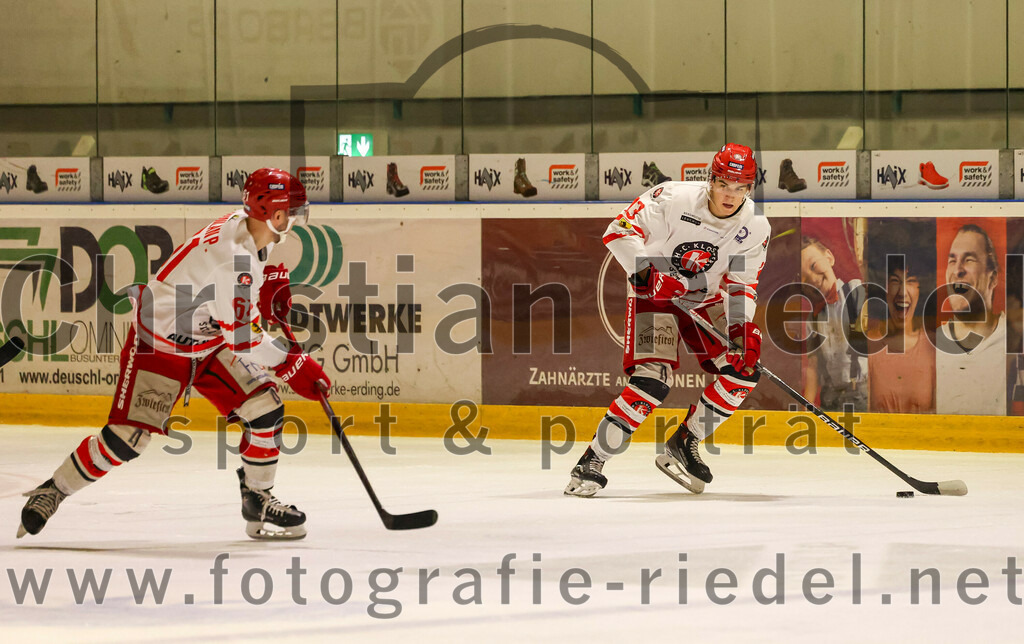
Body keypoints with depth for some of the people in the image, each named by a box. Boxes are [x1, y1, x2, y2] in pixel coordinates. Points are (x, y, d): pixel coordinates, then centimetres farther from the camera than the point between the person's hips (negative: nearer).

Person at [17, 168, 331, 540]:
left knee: (266, 409, -4)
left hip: (209, 343, 9)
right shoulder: (232, 254, -32)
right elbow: (242, 339, -31)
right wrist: (296, 366, -25)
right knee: (128, 437, -14)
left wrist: (270, 283, 5)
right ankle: (53, 492, 5)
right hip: (160, 343, -9)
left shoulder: (250, 227, -4)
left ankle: (258, 500, 11)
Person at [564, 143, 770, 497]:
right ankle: (591, 463, -15)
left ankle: (684, 444, 6)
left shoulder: (755, 227, -11)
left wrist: (743, 328, -22)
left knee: (744, 370, -10)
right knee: (652, 381, -22)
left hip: (707, 300, 5)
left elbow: (741, 285, -6)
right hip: (654, 292, -5)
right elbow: (620, 230, -24)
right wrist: (647, 272, -36)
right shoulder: (675, 198, -24)